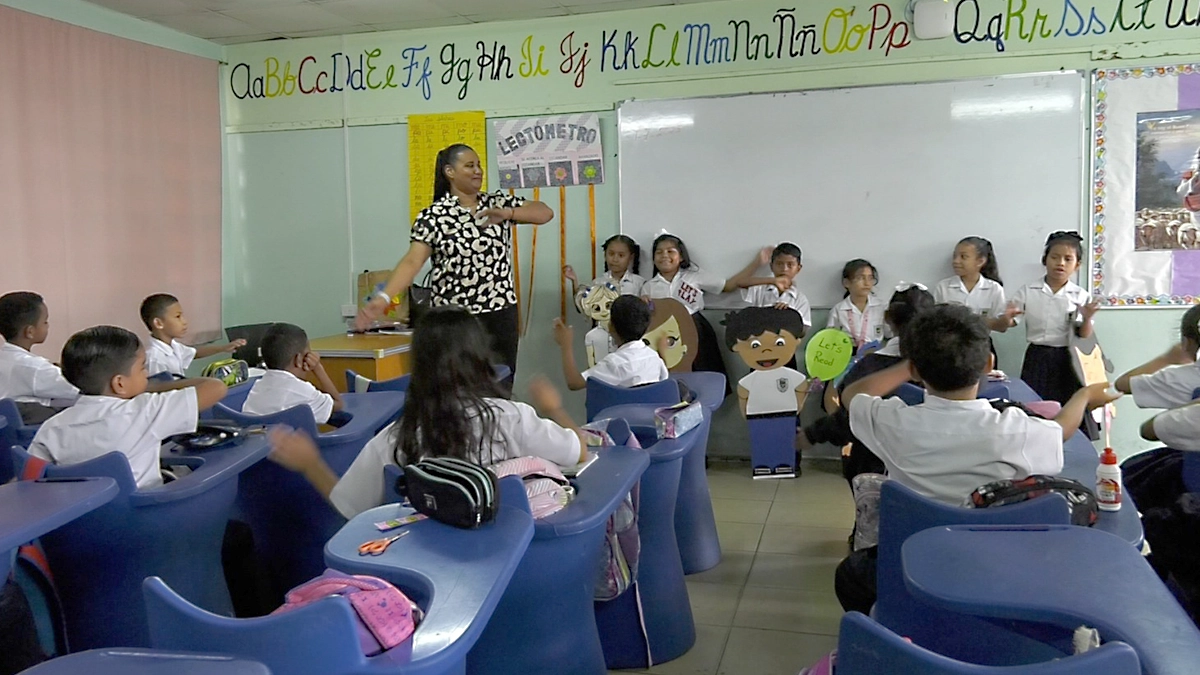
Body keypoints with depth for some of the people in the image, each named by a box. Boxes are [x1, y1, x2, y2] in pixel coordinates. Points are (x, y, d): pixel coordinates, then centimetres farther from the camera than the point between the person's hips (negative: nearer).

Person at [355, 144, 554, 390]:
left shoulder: (497, 202, 7)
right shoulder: (433, 216, -5)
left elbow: (545, 213, 2)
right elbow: (412, 261, -15)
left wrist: (506, 214, -14)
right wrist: (382, 298, -29)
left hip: (501, 313, 4)